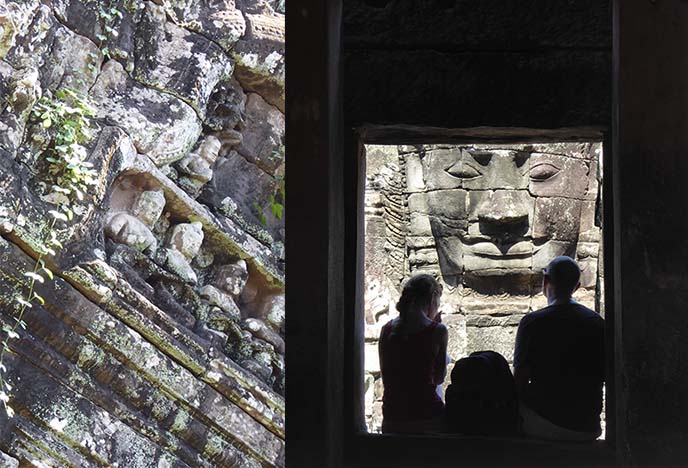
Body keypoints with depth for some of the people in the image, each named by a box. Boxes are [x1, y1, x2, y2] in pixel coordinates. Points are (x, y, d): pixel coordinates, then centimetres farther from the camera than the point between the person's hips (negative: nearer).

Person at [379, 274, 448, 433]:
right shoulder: (436, 330, -7)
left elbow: (386, 376, 12)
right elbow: (439, 378, 5)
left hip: (392, 416, 4)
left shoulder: (387, 329, 4)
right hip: (426, 413, -4)